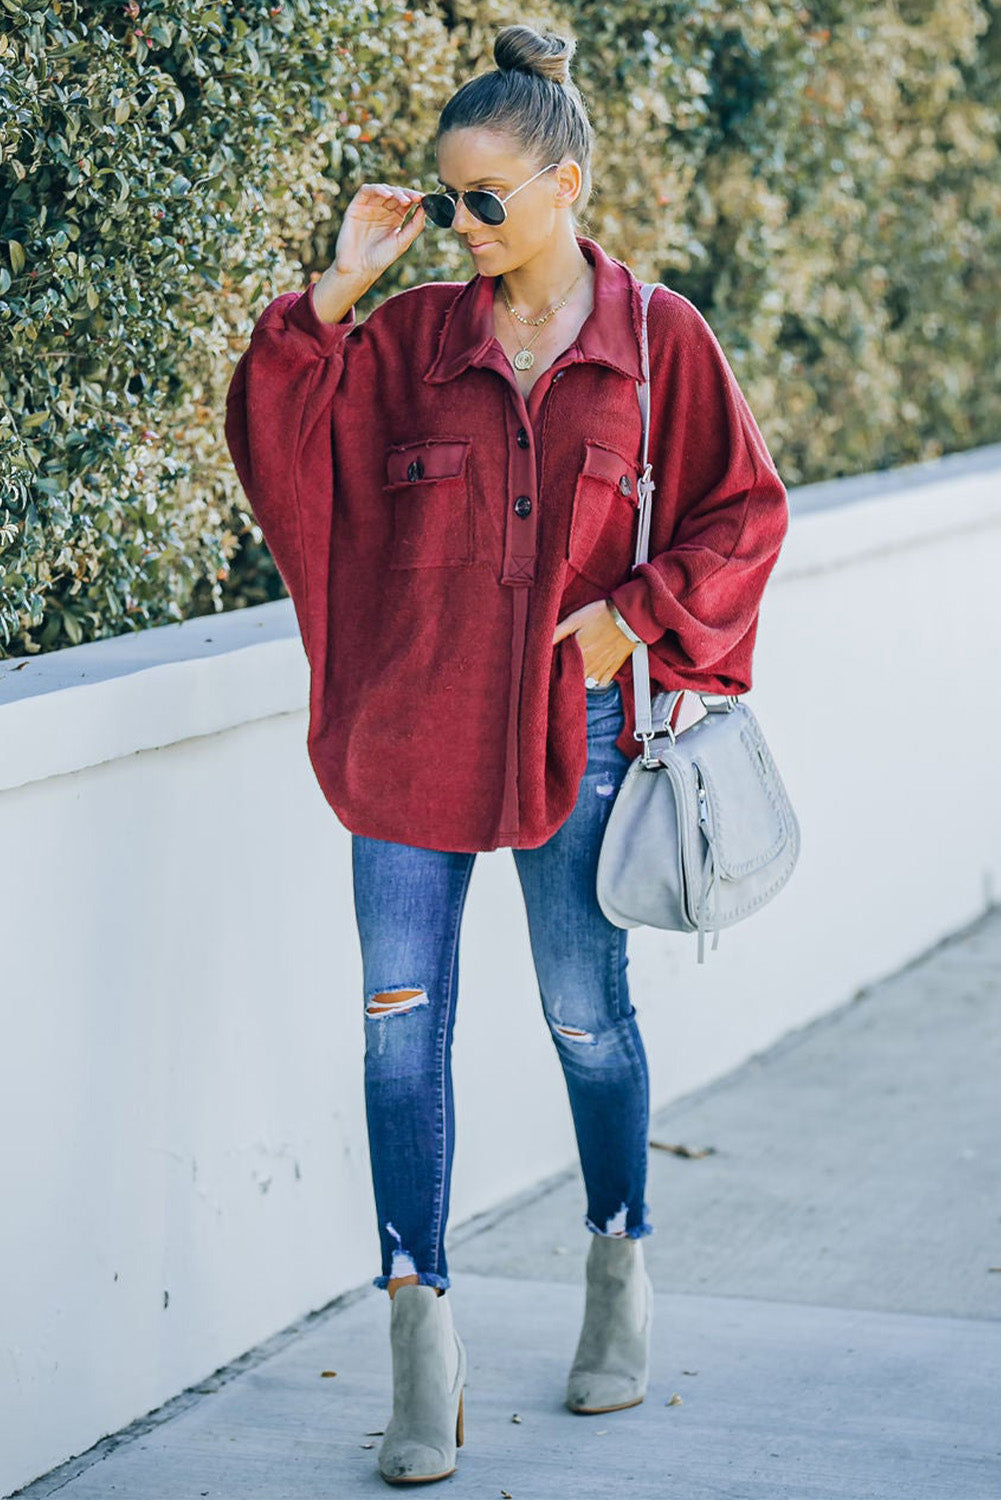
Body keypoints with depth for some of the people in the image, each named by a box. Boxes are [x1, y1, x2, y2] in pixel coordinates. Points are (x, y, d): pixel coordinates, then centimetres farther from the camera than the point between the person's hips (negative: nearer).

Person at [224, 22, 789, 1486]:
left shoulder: (658, 336, -1)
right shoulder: (406, 337, 4)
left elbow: (744, 510, 4)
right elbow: (277, 438, -3)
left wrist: (637, 615, -8)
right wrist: (338, 288, -9)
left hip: (568, 728, -1)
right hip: (406, 724, 2)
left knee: (587, 1014, 12)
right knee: (402, 1026, -1)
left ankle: (620, 1272, 34)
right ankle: (422, 1334, 6)